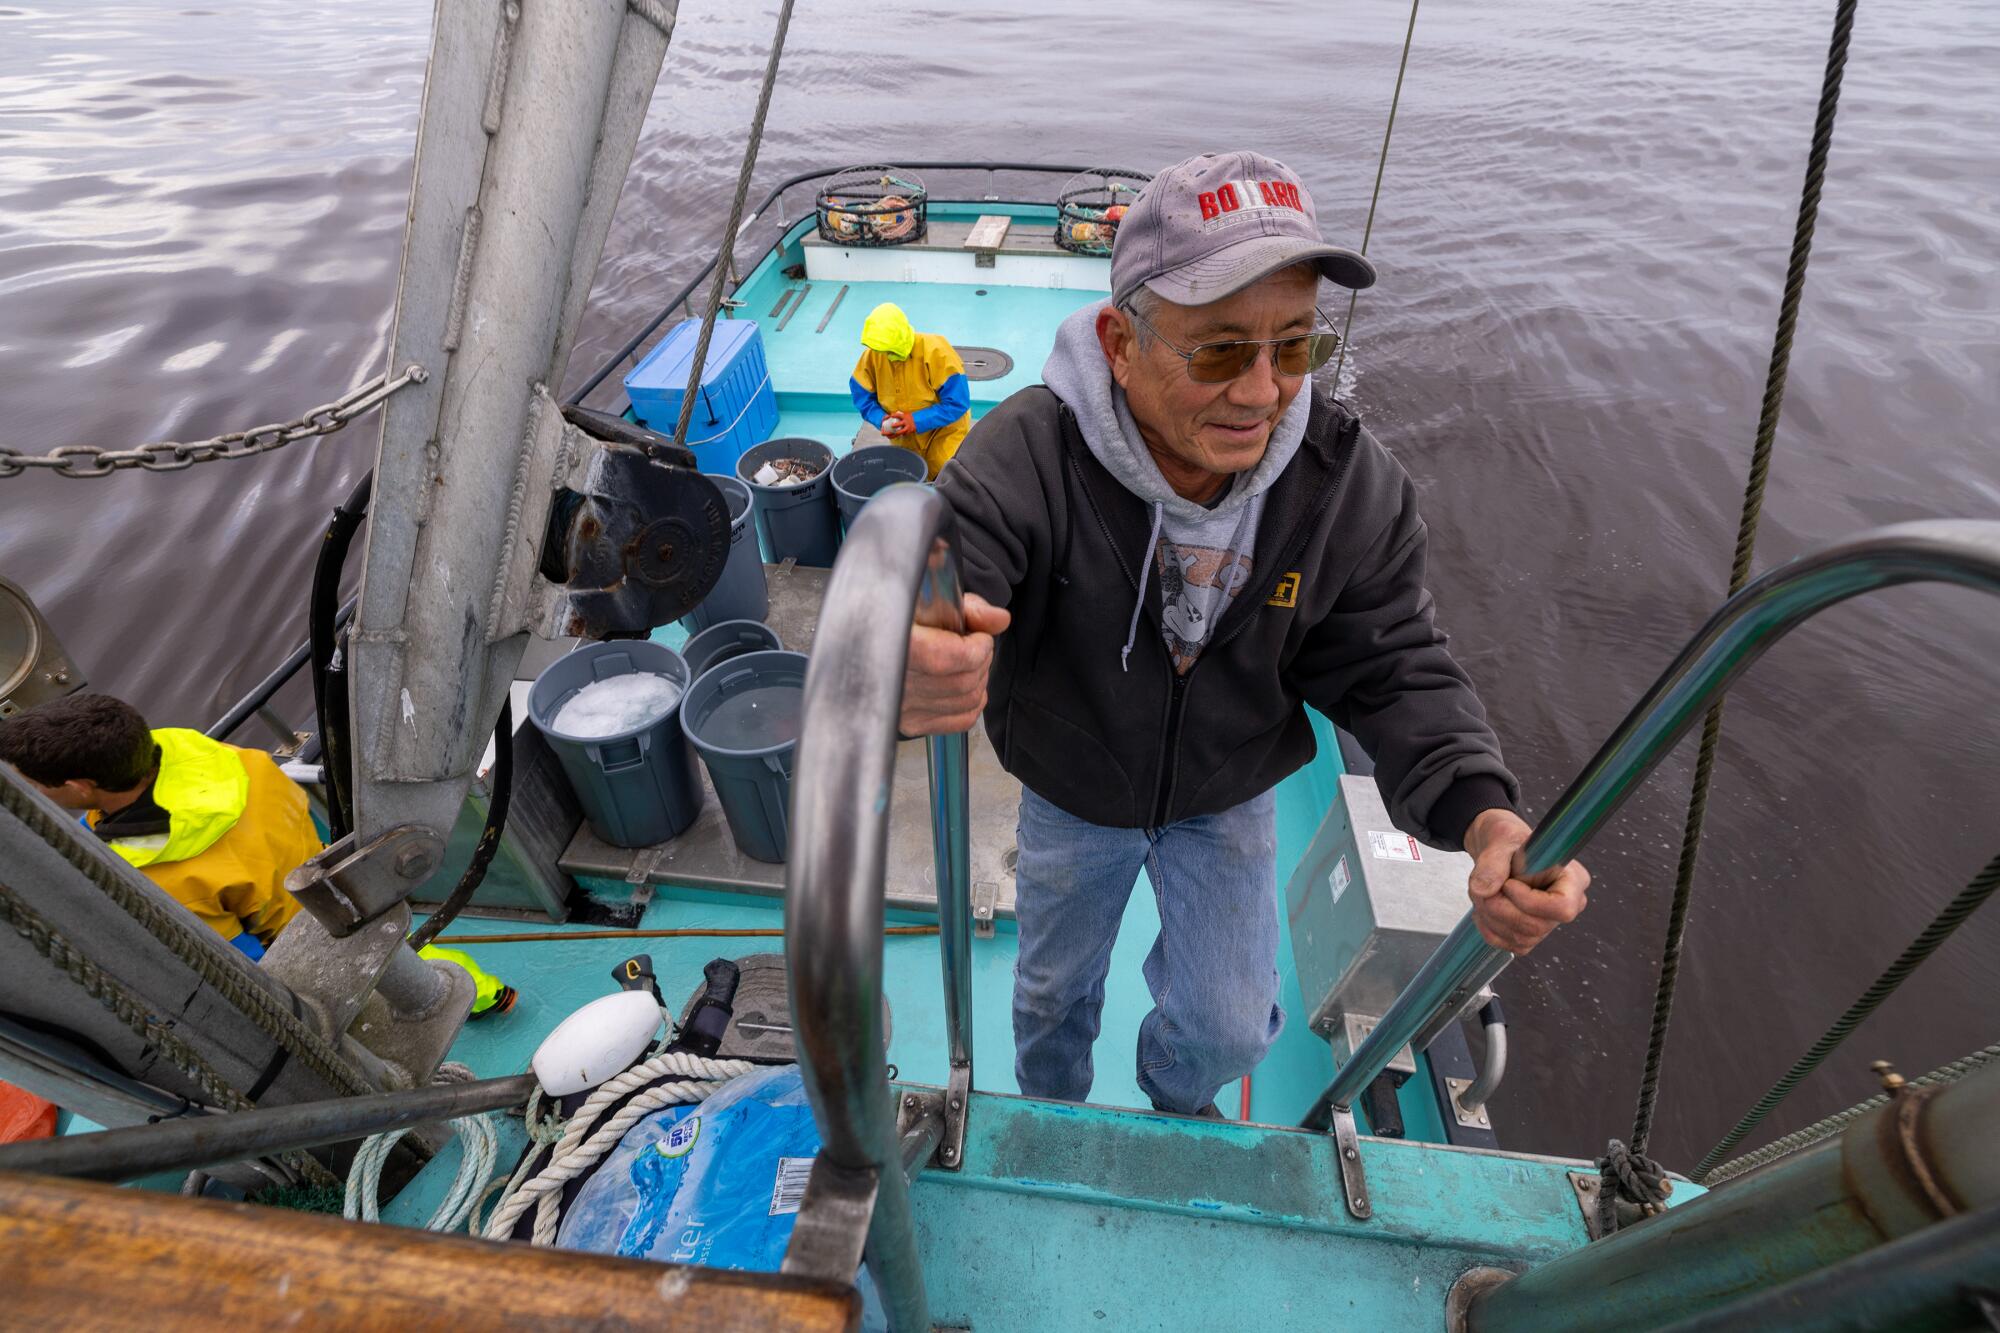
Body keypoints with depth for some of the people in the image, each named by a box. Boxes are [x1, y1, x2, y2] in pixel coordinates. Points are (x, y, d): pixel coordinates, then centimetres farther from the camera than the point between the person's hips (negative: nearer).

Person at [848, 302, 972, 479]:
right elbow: (861, 396, 0)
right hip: (904, 437, 4)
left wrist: (917, 421, -31)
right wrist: (881, 419, -21)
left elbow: (957, 402, -24)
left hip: (944, 432, -4)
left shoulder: (936, 352, -24)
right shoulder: (872, 355, -11)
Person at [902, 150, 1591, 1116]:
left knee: (1227, 1026, 14)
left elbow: (1395, 668, -18)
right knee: (1053, 989, 24)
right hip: (1072, 793, -1)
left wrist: (1482, 813, -37)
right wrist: (905, 669, -72)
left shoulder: (1351, 481, -23)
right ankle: (1049, 1117, 63)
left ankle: (1179, 1102, 56)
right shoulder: (1028, 453, -33)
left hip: (1231, 795, 2)